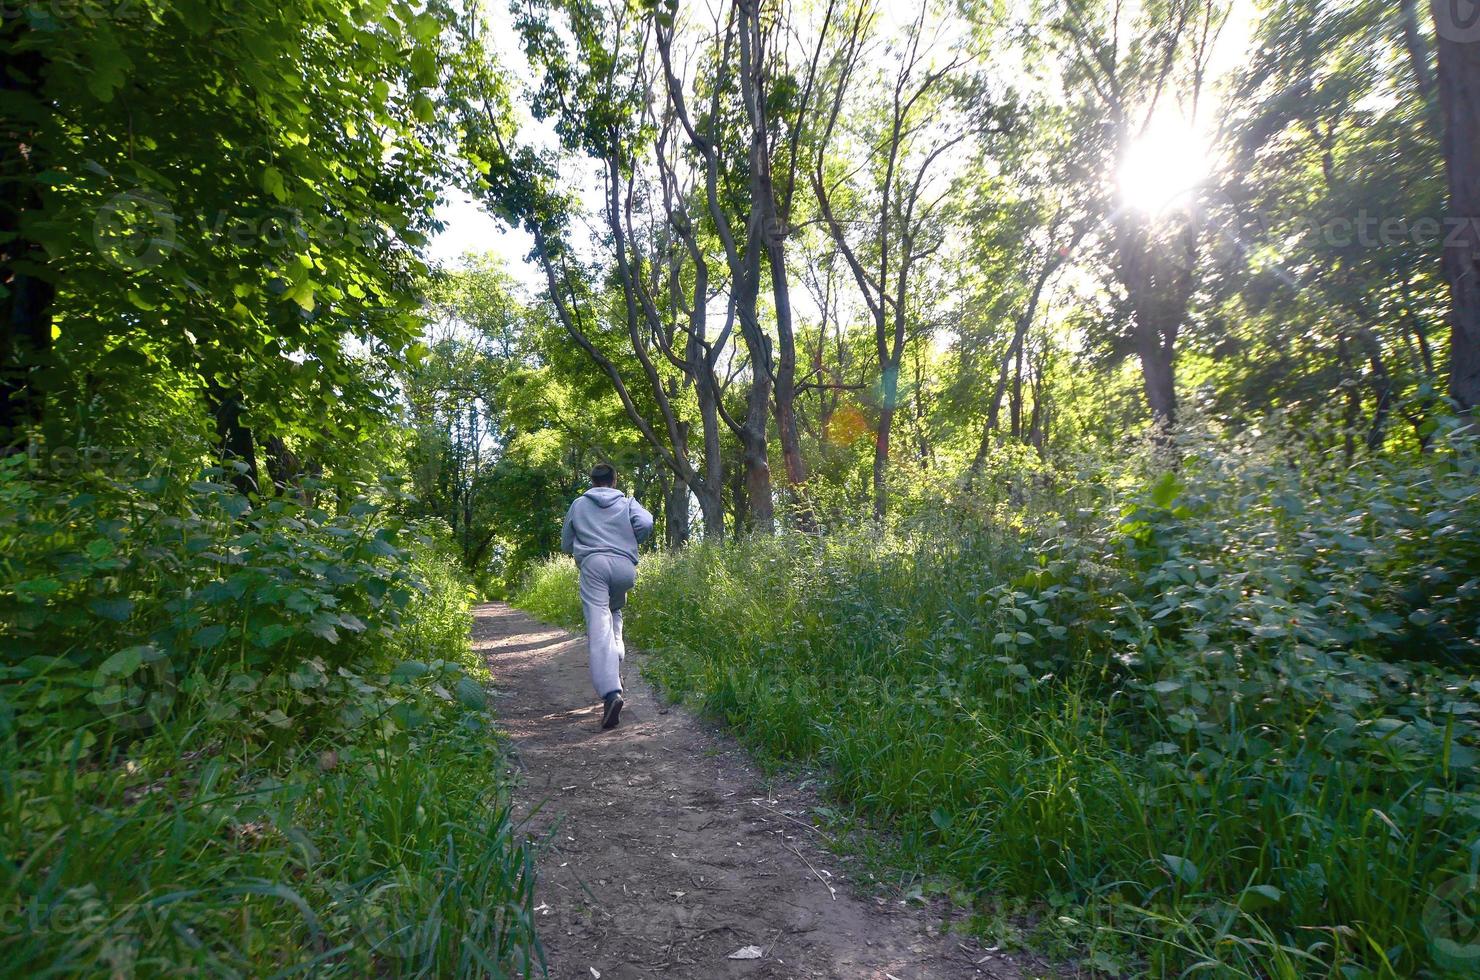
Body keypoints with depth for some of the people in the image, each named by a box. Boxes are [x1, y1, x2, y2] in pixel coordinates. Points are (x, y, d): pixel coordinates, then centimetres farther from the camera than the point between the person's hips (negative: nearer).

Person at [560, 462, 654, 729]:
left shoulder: (578, 504, 22)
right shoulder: (627, 502, 18)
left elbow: (566, 545, 25)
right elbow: (646, 523, -1)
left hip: (593, 564, -1)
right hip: (624, 566, 2)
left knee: (598, 629, -13)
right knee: (614, 612, 30)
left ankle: (611, 692, -29)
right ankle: (615, 665, 15)